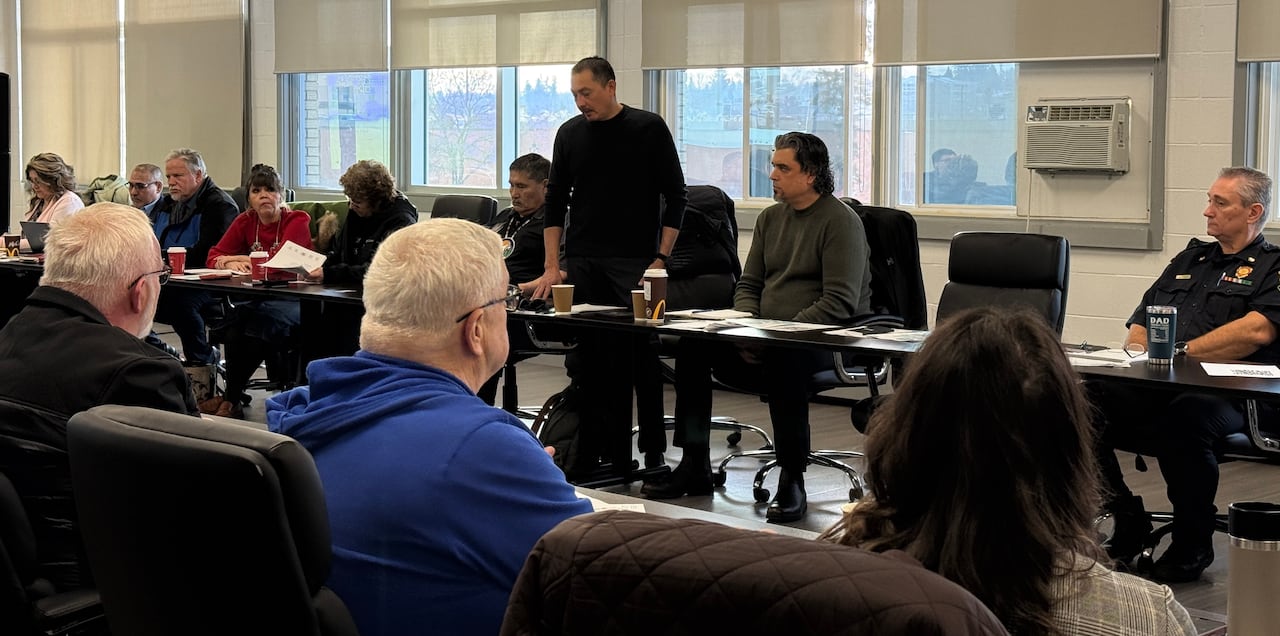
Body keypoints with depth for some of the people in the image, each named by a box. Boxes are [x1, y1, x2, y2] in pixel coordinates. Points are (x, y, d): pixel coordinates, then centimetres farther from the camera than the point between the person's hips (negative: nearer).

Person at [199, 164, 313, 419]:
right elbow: (213, 257, 10)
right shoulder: (246, 221, 13)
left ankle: (231, 398, -19)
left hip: (290, 299, -4)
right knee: (234, 324, -28)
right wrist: (229, 264, -15)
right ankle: (232, 398, -19)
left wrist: (236, 258, -6)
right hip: (256, 297, 4)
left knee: (261, 323, -33)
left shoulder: (298, 221, -4)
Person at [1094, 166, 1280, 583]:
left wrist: (1181, 352, -11)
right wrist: (1140, 351, 3)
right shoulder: (1190, 259, 29)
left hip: (1227, 395, -6)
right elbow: (1139, 325, 28)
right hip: (1155, 388, 6)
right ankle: (1129, 525, -4)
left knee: (1184, 420, -40)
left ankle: (1193, 545, -17)